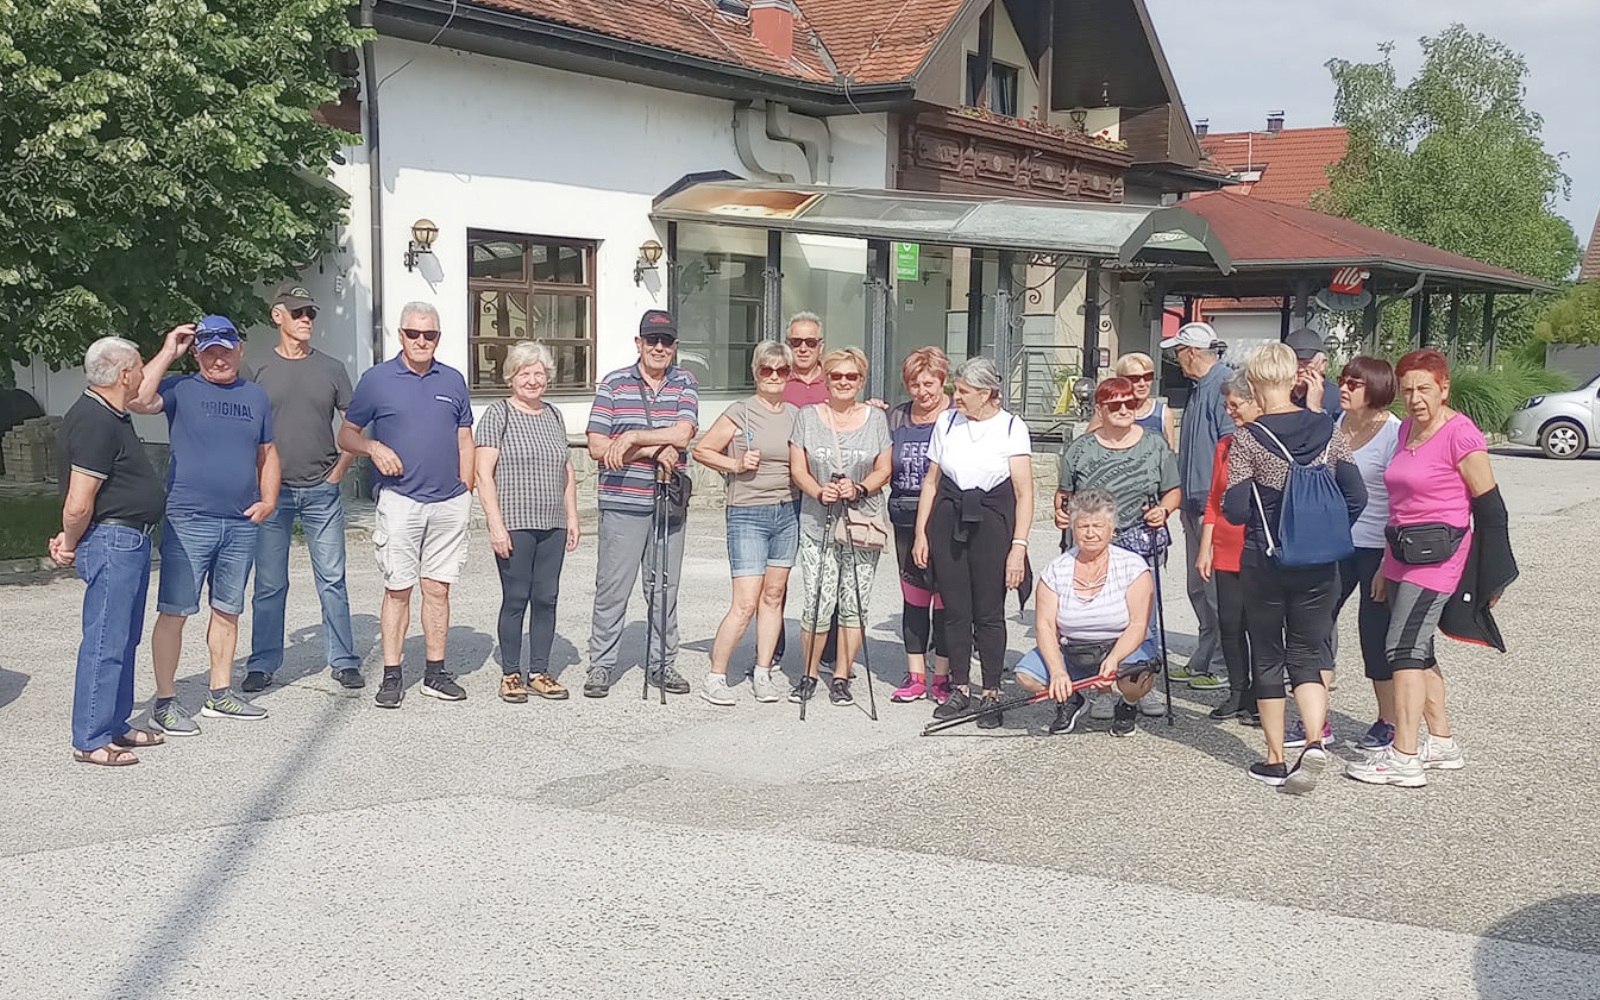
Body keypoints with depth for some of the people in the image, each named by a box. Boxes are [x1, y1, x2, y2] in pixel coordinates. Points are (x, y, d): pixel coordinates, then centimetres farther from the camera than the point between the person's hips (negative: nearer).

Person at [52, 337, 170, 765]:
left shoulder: (112, 415, 10)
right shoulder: (94, 422, -20)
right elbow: (78, 505, -20)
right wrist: (70, 545, -9)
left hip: (131, 541, 11)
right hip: (111, 541, -11)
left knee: (124, 639, 18)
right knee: (106, 642, -6)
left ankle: (115, 724, 28)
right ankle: (91, 740, 0)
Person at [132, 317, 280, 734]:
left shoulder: (256, 396, 14)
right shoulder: (180, 389, -1)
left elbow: (267, 452, 21)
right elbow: (138, 400, -20)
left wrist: (268, 500, 7)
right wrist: (169, 351, -14)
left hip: (242, 525, 5)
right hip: (188, 522, -5)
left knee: (227, 611, 12)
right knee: (174, 612, -4)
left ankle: (220, 695, 23)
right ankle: (165, 702, 3)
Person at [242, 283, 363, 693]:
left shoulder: (331, 369, 7)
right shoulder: (258, 372, 4)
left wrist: (339, 471, 2)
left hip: (321, 491, 1)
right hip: (271, 491, -1)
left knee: (332, 580, 3)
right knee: (269, 584, 5)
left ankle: (343, 661, 11)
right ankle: (262, 664, 14)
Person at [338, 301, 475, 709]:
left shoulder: (453, 381, 10)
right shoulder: (377, 379, 2)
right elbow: (347, 434, 7)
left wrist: (466, 492, 7)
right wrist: (374, 448, -13)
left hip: (450, 503, 3)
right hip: (400, 502, -3)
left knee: (438, 588, 6)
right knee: (398, 590, -2)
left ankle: (435, 673, 13)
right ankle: (392, 677, 4)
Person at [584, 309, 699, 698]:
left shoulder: (686, 384, 6)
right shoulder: (613, 384, 2)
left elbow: (682, 434, -10)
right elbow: (597, 447, -5)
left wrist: (631, 438, -15)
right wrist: (653, 450, -10)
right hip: (622, 503, -2)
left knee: (665, 588, 9)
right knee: (612, 587, -1)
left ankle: (662, 664, 20)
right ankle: (601, 665, 8)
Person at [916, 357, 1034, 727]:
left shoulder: (1012, 428, -2)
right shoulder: (947, 422, 9)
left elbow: (1024, 493, -5)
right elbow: (931, 481, 14)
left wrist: (1019, 545, -13)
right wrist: (921, 533, 8)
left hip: (992, 523, -3)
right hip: (948, 520, 3)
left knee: (989, 612, -1)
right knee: (955, 610, 6)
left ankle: (991, 695, 8)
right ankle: (959, 689, 17)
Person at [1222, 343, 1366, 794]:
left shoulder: (1247, 439, -12)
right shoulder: (1327, 432, -1)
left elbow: (1234, 510, -14)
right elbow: (1356, 496, 0)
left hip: (1264, 564, -3)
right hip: (1319, 567, 3)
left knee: (1267, 659, 11)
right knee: (1307, 656, 11)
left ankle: (1275, 760, 16)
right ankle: (1314, 742, -11)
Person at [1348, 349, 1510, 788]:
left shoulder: (1460, 434, -14)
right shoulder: (1407, 428, 11)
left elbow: (1489, 504, -11)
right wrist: (1387, 565, 21)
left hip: (1439, 555, -9)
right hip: (1404, 554, 9)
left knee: (1403, 647, -13)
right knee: (1417, 649, 14)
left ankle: (1404, 759, -12)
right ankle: (1442, 745, 25)